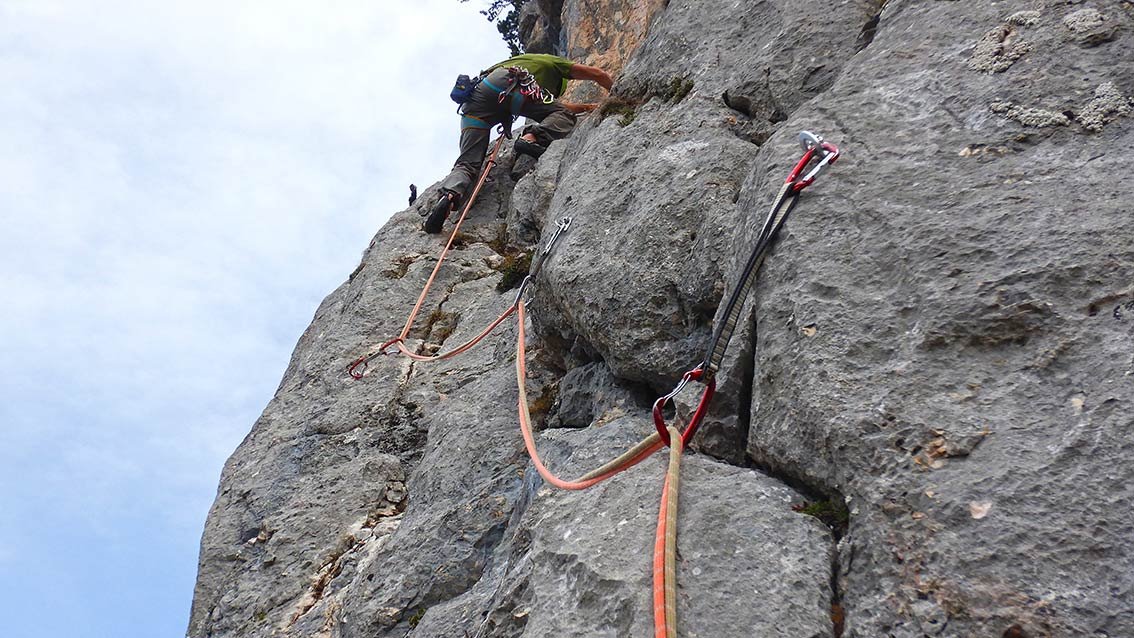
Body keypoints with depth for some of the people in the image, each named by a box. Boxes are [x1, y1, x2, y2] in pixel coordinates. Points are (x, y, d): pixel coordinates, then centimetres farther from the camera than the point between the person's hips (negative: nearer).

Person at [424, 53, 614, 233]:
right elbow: (597, 74, 31)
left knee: (467, 162, 0)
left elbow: (555, 104, 53)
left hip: (476, 95, 6)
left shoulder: (528, 60, 47)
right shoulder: (553, 63, 32)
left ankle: (449, 195, -30)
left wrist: (587, 107, 60)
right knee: (564, 116, 7)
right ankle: (531, 137, -21)